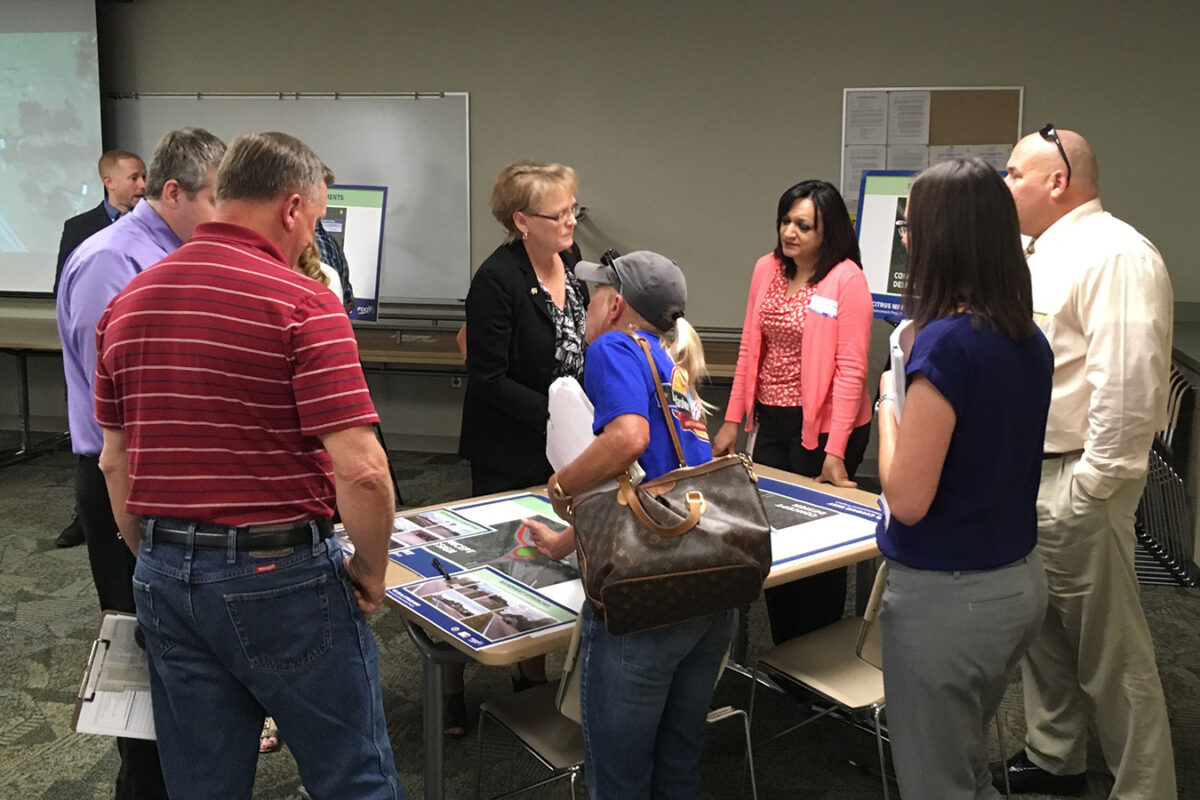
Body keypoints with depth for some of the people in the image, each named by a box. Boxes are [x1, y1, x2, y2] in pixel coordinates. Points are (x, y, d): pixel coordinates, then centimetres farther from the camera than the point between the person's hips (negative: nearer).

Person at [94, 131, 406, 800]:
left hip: (162, 576, 7)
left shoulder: (128, 304, 7)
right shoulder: (302, 303, -14)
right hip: (278, 571, -6)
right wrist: (372, 569, -5)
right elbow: (361, 469, -21)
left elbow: (115, 462, 12)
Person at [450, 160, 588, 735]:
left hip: (562, 449, 7)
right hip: (509, 454, -7)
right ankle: (451, 685, 21)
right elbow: (489, 379, -20)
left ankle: (532, 672, 33)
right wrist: (554, 412, -24)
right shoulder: (496, 279, -18)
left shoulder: (571, 266, 4)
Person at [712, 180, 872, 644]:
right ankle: (783, 654, 29)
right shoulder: (767, 269, 7)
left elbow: (851, 368, -15)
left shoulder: (847, 279, -11)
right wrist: (732, 420, 8)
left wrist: (835, 452, -19)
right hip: (772, 422, 6)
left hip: (822, 425, -6)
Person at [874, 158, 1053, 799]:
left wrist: (889, 400, -8)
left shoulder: (946, 343, -22)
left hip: (948, 598, -8)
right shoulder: (1030, 340, 3)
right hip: (1020, 583, 9)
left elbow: (907, 499, -21)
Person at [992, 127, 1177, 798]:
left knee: (1111, 652, 0)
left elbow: (1128, 382, -24)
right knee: (1044, 630, 20)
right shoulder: (1043, 256, 15)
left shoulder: (1114, 255, -16)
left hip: (1073, 484, -10)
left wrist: (1091, 486, -22)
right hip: (1024, 474, 10)